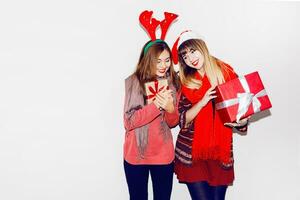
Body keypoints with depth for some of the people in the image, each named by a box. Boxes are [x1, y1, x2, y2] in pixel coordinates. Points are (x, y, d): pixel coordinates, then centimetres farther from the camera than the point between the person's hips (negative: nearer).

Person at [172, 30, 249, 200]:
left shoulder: (227, 74, 1)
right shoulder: (184, 82, 0)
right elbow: (183, 121, -4)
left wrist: (242, 121, -13)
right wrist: (202, 102, -19)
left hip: (222, 152, 1)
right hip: (192, 153, -1)